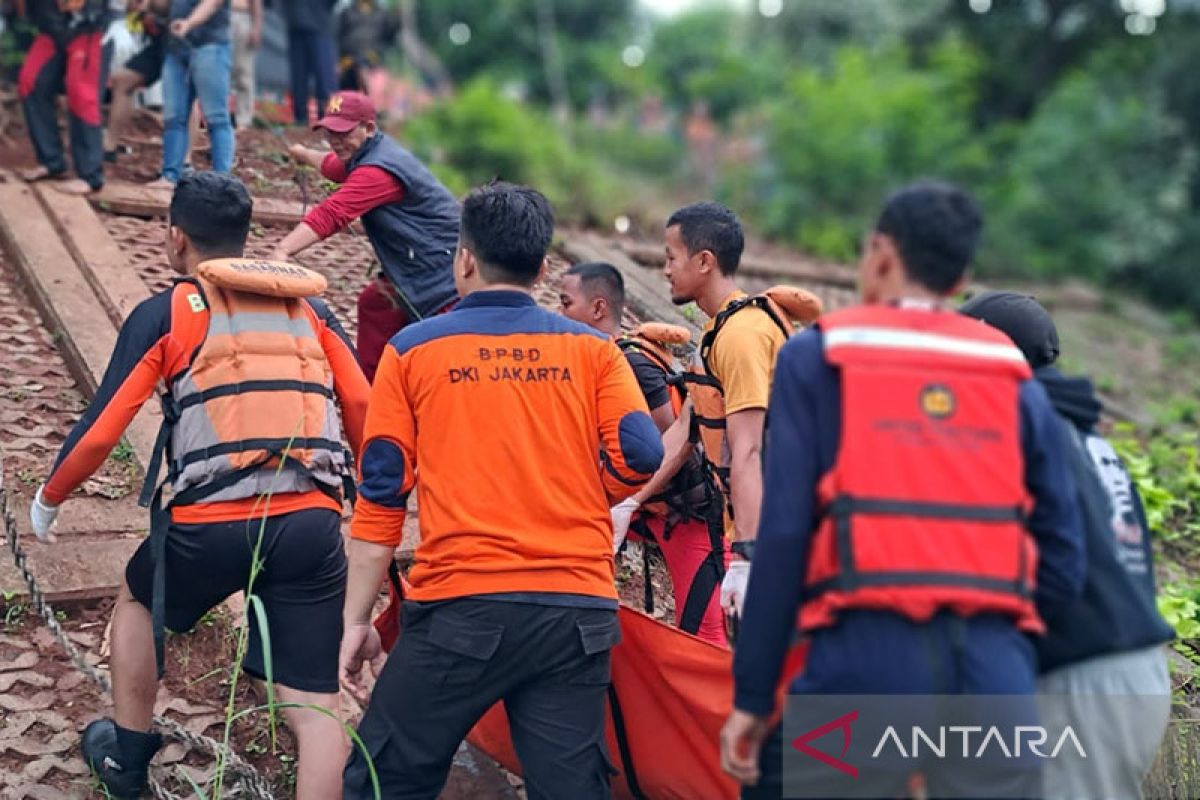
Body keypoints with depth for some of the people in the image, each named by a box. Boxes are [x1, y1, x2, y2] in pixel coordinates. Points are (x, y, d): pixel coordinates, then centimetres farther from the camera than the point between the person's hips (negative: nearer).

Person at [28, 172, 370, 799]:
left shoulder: (165, 313, 6)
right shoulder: (309, 307, 15)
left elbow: (99, 431, 4)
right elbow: (365, 414, 10)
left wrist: (48, 498, 22)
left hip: (212, 524, -1)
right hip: (312, 523, 2)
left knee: (139, 599, 32)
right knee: (315, 705, 5)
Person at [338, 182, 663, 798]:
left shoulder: (412, 351, 5)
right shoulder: (593, 349, 8)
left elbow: (381, 494, 2)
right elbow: (640, 456, -2)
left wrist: (357, 618, 6)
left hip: (460, 606, -2)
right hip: (577, 610, 2)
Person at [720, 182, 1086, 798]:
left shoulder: (818, 357, 5)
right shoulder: (1016, 378, 14)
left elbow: (783, 531, -4)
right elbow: (1063, 561, 11)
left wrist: (752, 697, 0)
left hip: (867, 658, -3)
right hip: (995, 672, 3)